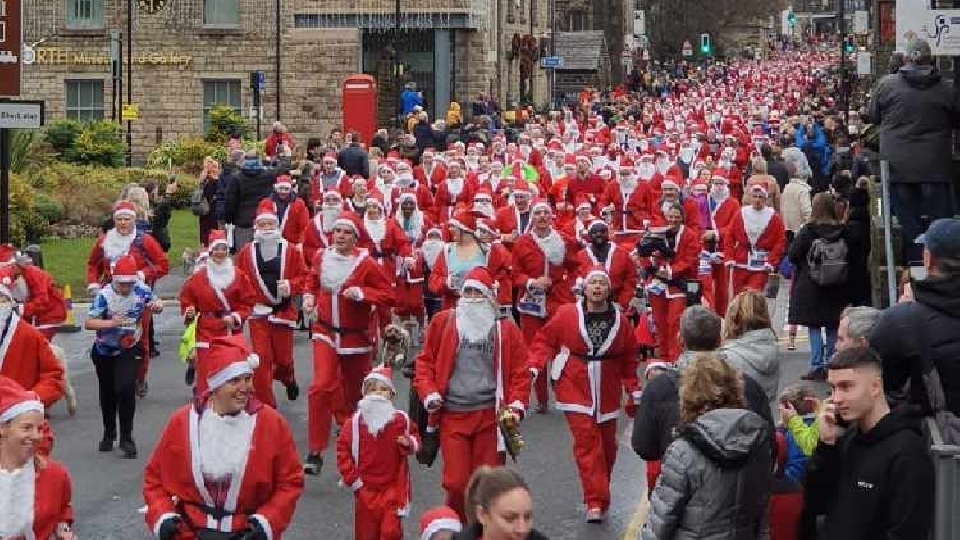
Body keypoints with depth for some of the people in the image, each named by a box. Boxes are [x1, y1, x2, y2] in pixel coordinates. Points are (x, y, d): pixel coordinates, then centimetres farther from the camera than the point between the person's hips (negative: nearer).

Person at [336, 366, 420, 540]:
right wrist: (351, 477, -7)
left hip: (393, 488, -1)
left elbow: (415, 440, 9)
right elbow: (343, 449, -3)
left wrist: (409, 444, -15)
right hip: (365, 489, 1)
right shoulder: (355, 421, -7)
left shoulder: (402, 420, -5)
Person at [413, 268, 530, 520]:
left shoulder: (506, 330, 6)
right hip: (452, 414, 0)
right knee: (456, 482, -4)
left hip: (491, 415, 0)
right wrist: (429, 394, -4)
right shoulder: (443, 322, 6)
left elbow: (520, 371, 7)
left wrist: (517, 406, -5)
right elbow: (426, 361, 10)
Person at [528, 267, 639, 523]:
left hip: (607, 392, 3)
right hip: (576, 389, -3)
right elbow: (545, 340, -2)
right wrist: (534, 367, -15)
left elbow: (628, 359, 7)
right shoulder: (567, 315, -7)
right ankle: (596, 503, -12)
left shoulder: (620, 320, 1)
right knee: (587, 441, -12)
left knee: (607, 444, 11)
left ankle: (600, 493, 31)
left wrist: (634, 391, 9)